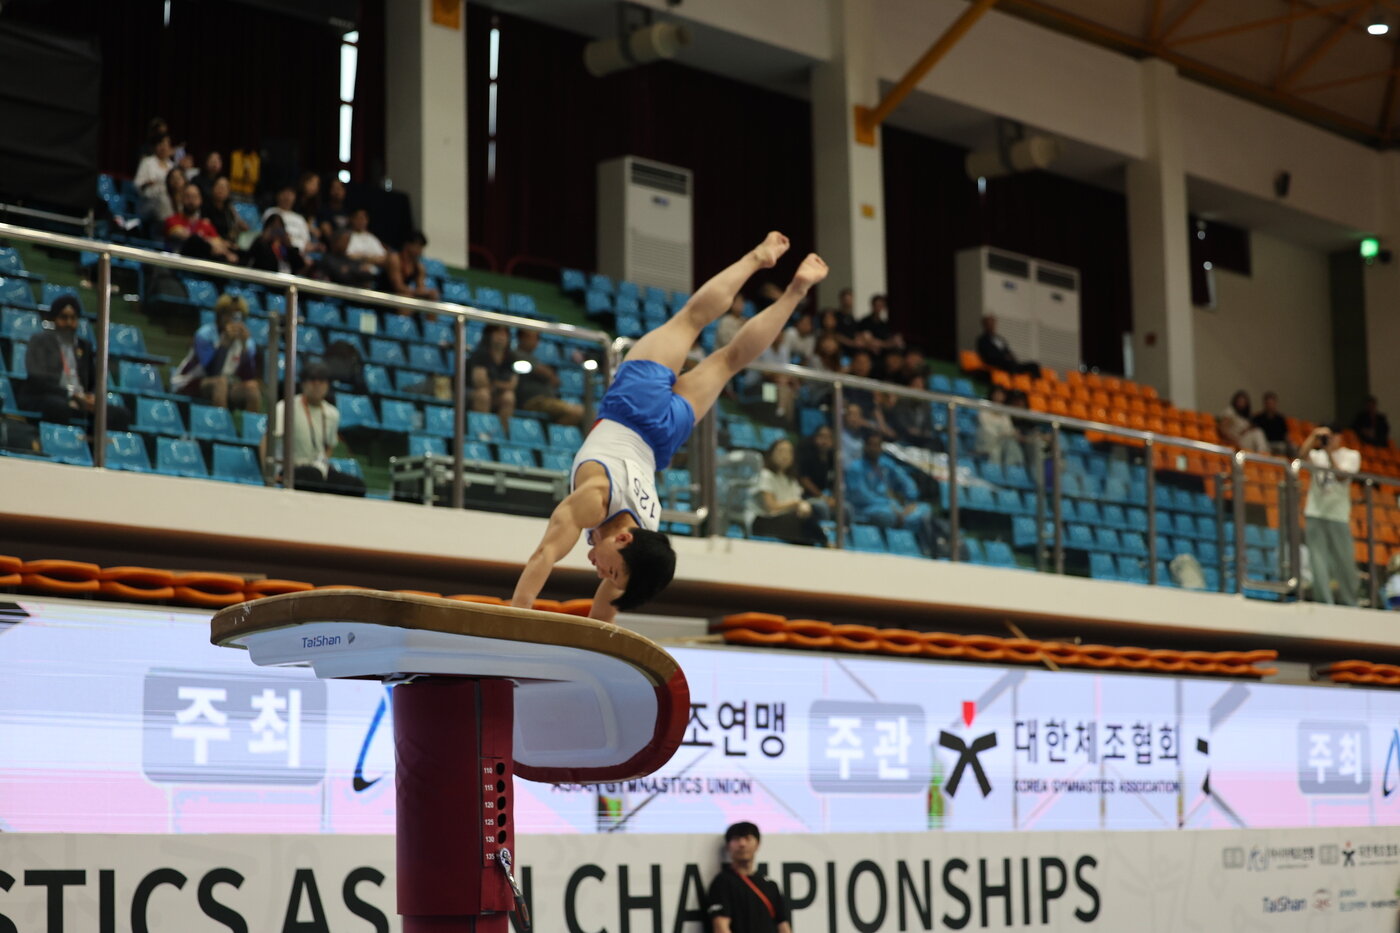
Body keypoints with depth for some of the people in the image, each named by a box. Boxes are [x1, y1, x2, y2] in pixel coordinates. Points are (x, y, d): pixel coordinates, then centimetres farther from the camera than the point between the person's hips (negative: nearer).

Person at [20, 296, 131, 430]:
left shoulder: (84, 346, 21)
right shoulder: (40, 341, 4)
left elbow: (94, 381, 23)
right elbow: (38, 379, -9)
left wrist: (92, 397, -2)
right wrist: (71, 396, -19)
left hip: (80, 401, 6)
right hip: (43, 398, -6)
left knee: (121, 414, -16)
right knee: (60, 406, -42)